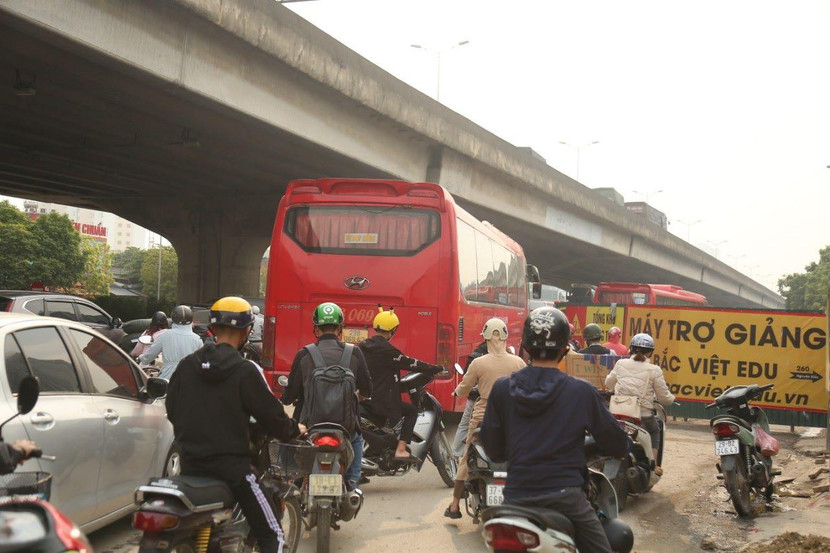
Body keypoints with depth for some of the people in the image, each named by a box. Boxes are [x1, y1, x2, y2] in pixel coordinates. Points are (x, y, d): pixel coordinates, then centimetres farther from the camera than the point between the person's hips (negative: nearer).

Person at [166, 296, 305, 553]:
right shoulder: (244, 371, -12)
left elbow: (172, 410, 13)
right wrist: (294, 430, 12)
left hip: (190, 464, 6)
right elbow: (270, 415, -9)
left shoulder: (186, 366, 3)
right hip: (231, 466, -6)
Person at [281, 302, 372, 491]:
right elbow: (366, 390, 7)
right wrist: (359, 395, 30)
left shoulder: (304, 355, -5)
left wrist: (285, 398, 24)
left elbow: (291, 394, 0)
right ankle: (352, 481, 23)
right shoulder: (354, 353, -2)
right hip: (345, 424, 1)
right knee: (356, 439, 36)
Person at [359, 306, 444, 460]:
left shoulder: (362, 346, 7)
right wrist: (438, 369, -2)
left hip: (362, 399, 8)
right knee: (412, 410, 8)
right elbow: (412, 364, -13)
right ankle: (401, 450, -2)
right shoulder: (387, 350, -18)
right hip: (381, 402, -8)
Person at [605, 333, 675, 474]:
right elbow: (664, 397, -1)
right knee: (655, 431, 28)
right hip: (643, 416, -2)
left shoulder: (620, 364, 2)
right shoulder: (654, 370, -6)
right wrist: (671, 398, 21)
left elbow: (608, 384, 15)